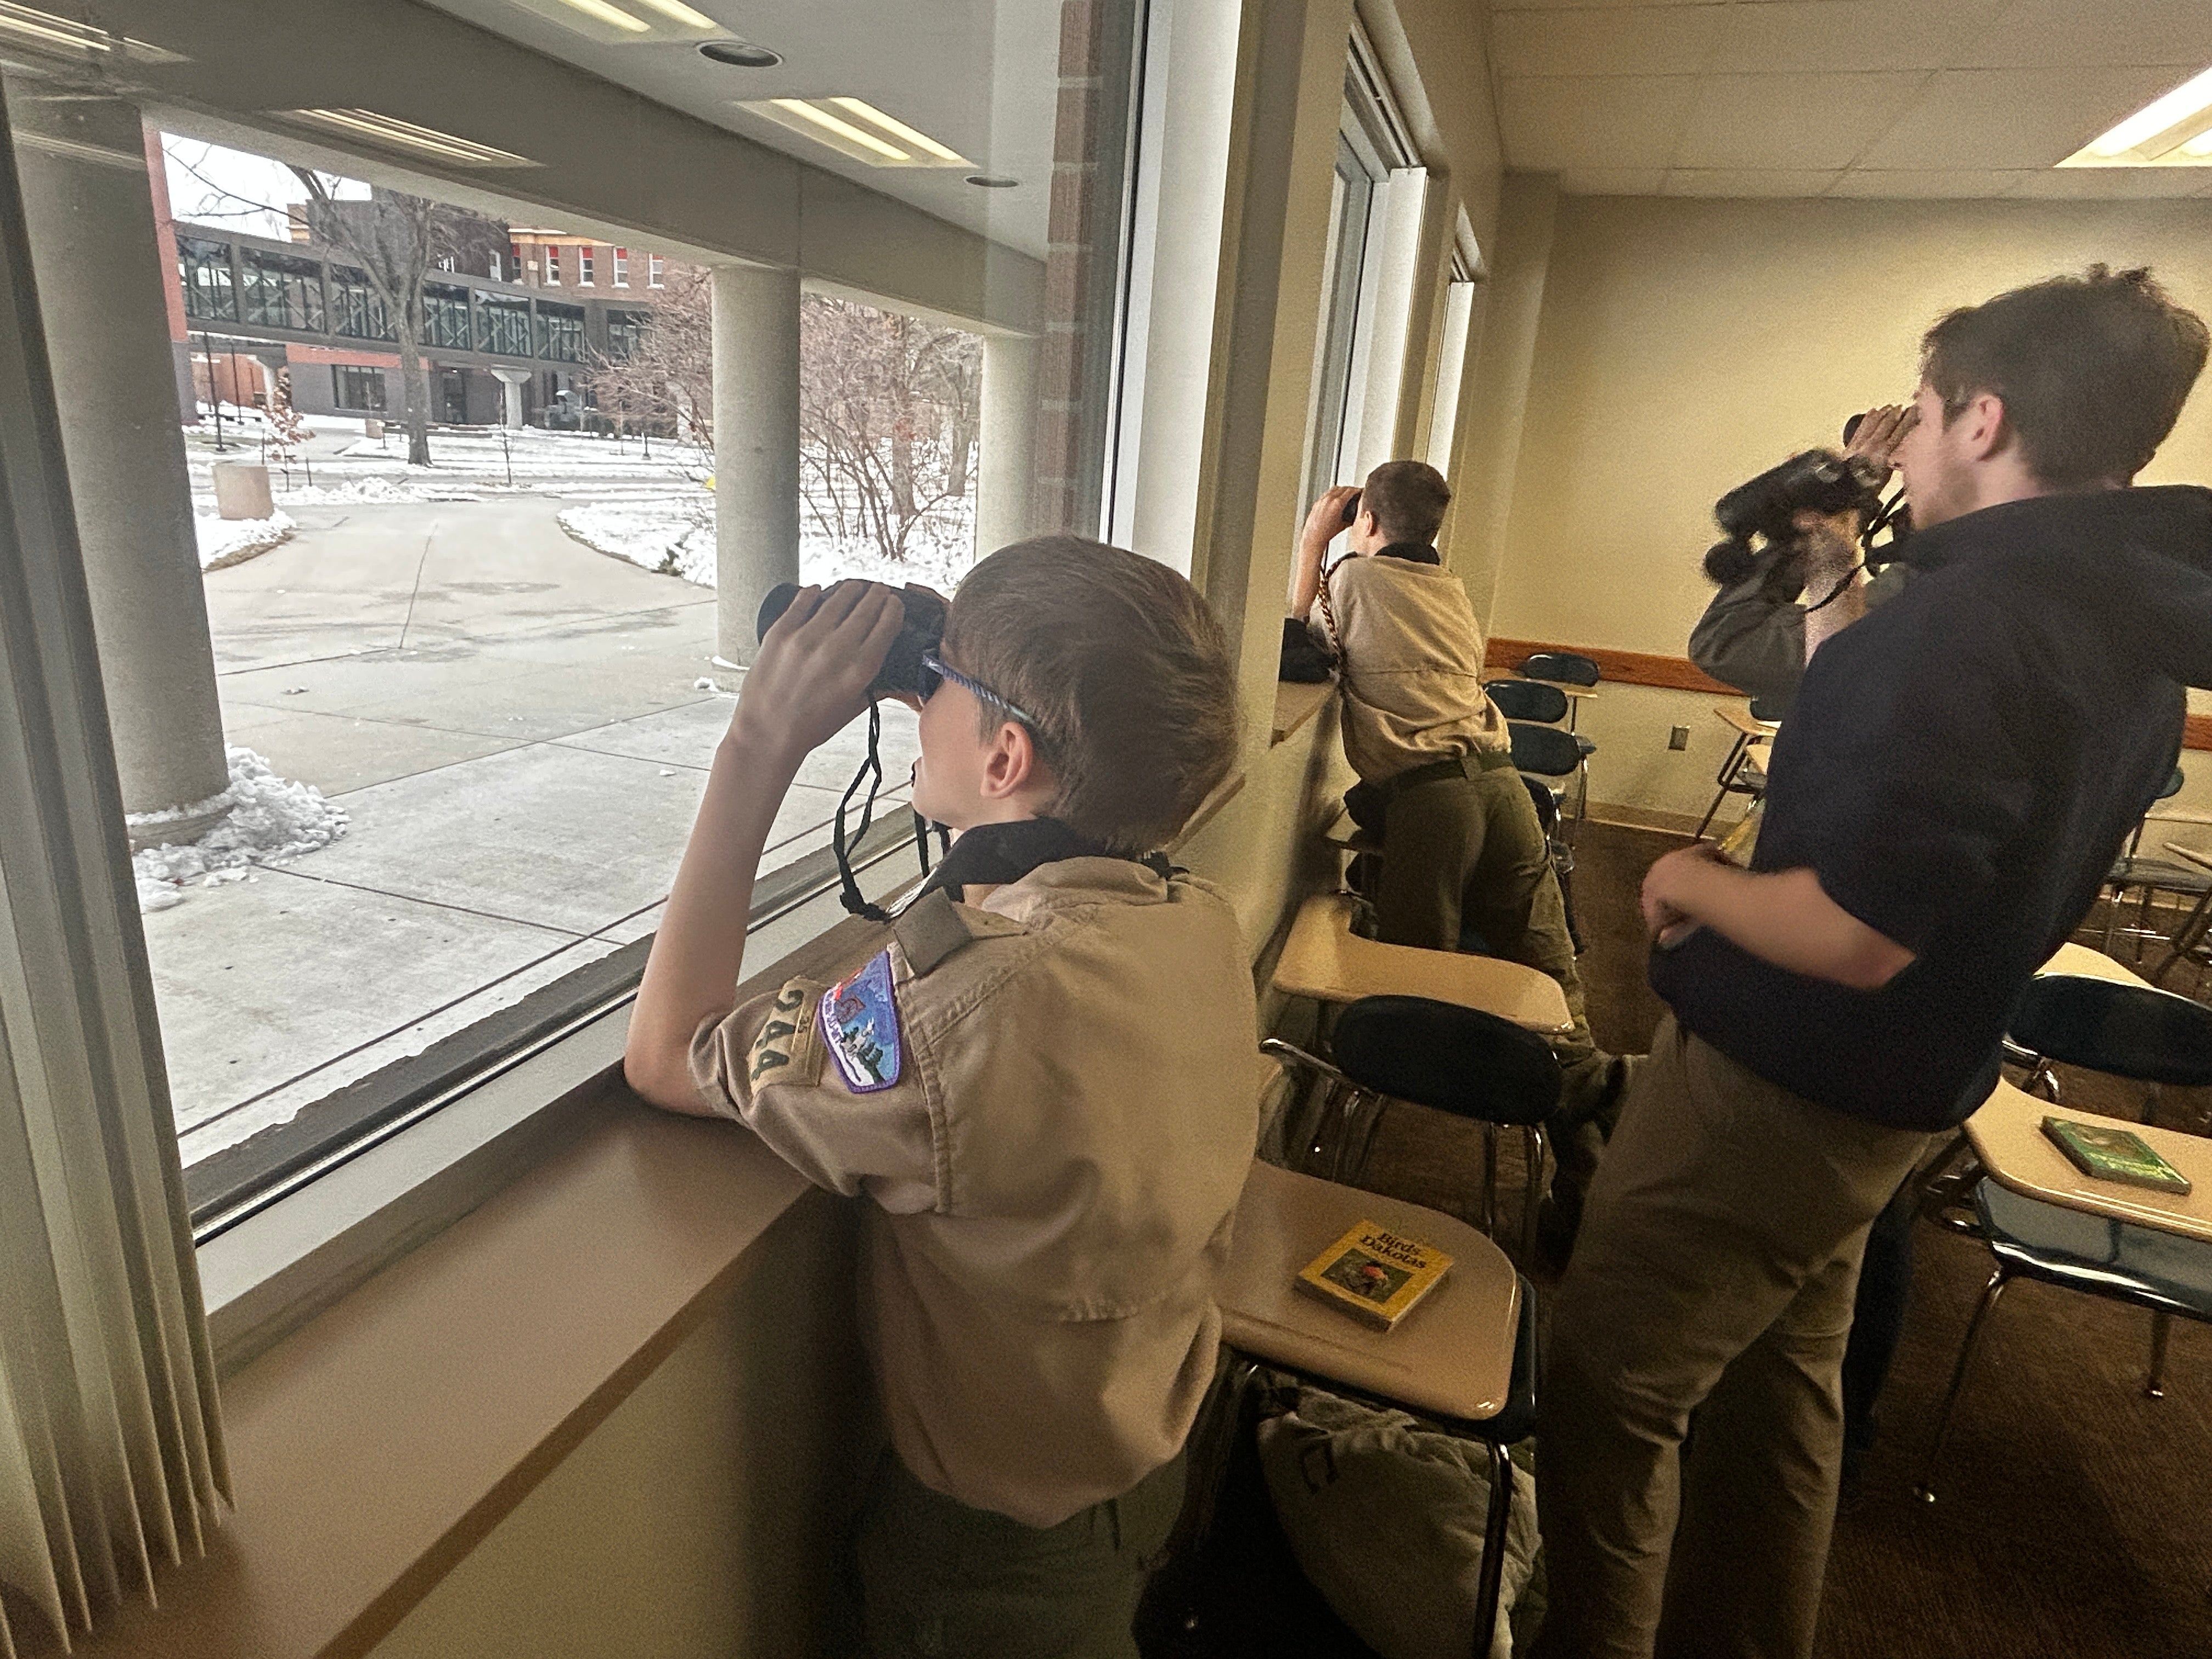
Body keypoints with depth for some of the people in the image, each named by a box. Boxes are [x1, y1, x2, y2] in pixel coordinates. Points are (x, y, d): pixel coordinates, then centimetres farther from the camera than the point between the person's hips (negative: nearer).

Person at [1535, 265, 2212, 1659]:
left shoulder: (1967, 616, -25)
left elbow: (1854, 935, -31)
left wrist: (1692, 883, -12)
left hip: (1776, 1084, -10)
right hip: (1905, 1085, 10)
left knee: (1608, 1386, 5)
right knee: (1782, 1380, 24)